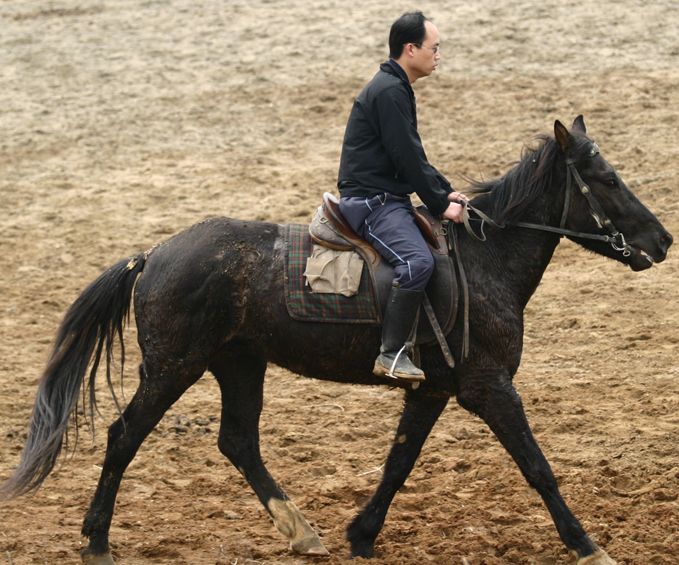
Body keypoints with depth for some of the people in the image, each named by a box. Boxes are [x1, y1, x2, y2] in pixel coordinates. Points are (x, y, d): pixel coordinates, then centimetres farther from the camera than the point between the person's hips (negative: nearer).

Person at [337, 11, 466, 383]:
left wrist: (446, 193, 12)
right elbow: (408, 160, -18)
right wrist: (441, 205, -12)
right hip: (370, 200, -11)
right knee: (418, 261, -31)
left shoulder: (397, 88, 17)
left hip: (389, 196, 11)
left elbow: (413, 155, 22)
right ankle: (391, 354, -27)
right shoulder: (389, 92, -17)